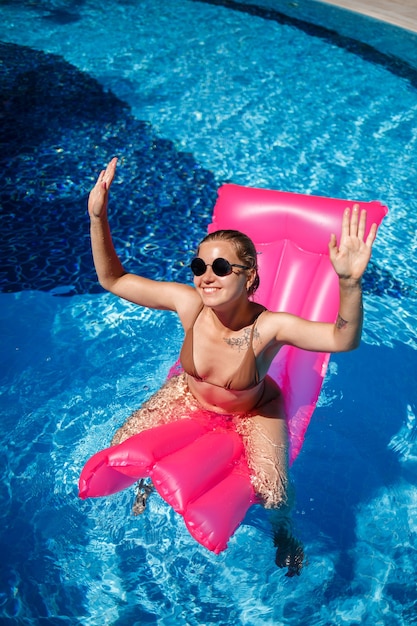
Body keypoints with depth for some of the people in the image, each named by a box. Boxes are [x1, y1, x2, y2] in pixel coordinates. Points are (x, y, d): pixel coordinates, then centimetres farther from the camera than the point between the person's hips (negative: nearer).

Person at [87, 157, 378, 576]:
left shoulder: (268, 327, -38)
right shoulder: (189, 304, -30)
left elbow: (344, 339, -50)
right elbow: (112, 279, -22)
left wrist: (349, 281, -68)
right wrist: (98, 216, -34)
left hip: (254, 410, -3)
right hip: (190, 395, 3)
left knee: (274, 495, -18)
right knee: (122, 447, 1)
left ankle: (282, 531, 24)